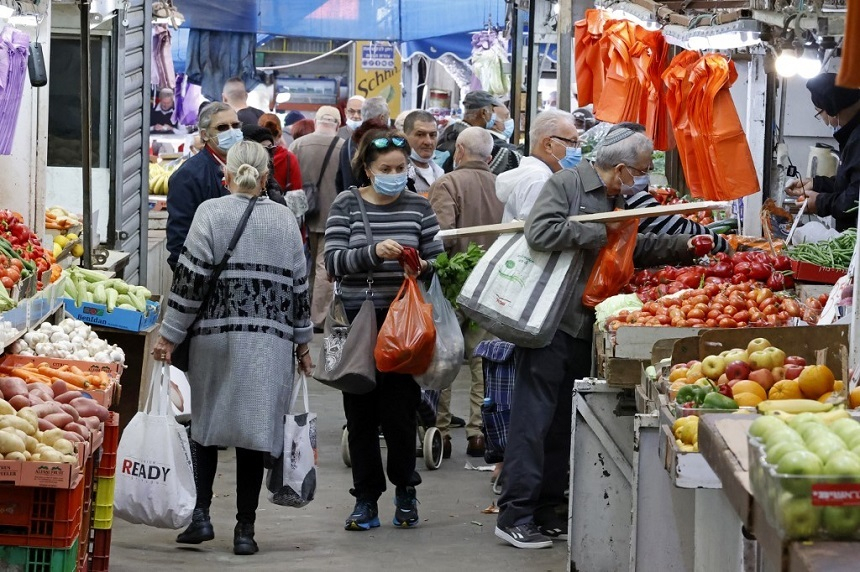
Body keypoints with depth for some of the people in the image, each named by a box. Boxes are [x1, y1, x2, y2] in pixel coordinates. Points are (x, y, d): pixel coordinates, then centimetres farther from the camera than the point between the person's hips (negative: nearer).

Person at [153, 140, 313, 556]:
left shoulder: (211, 213, -3)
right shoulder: (284, 220, 6)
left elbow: (191, 277, -7)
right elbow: (298, 286, 9)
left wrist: (170, 335, -3)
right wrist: (302, 342, 19)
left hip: (214, 333, -2)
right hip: (270, 341, 2)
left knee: (204, 424, 10)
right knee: (254, 428, 3)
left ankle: (201, 515, 1)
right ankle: (245, 529, 4)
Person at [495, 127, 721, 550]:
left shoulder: (613, 201, 18)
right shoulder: (566, 185, -9)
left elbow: (637, 248, 27)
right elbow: (540, 231, -23)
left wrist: (687, 246, 19)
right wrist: (598, 234, -16)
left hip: (583, 326, 9)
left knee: (564, 421, 10)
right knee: (534, 415, -8)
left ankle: (547, 510, 16)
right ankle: (514, 515, -7)